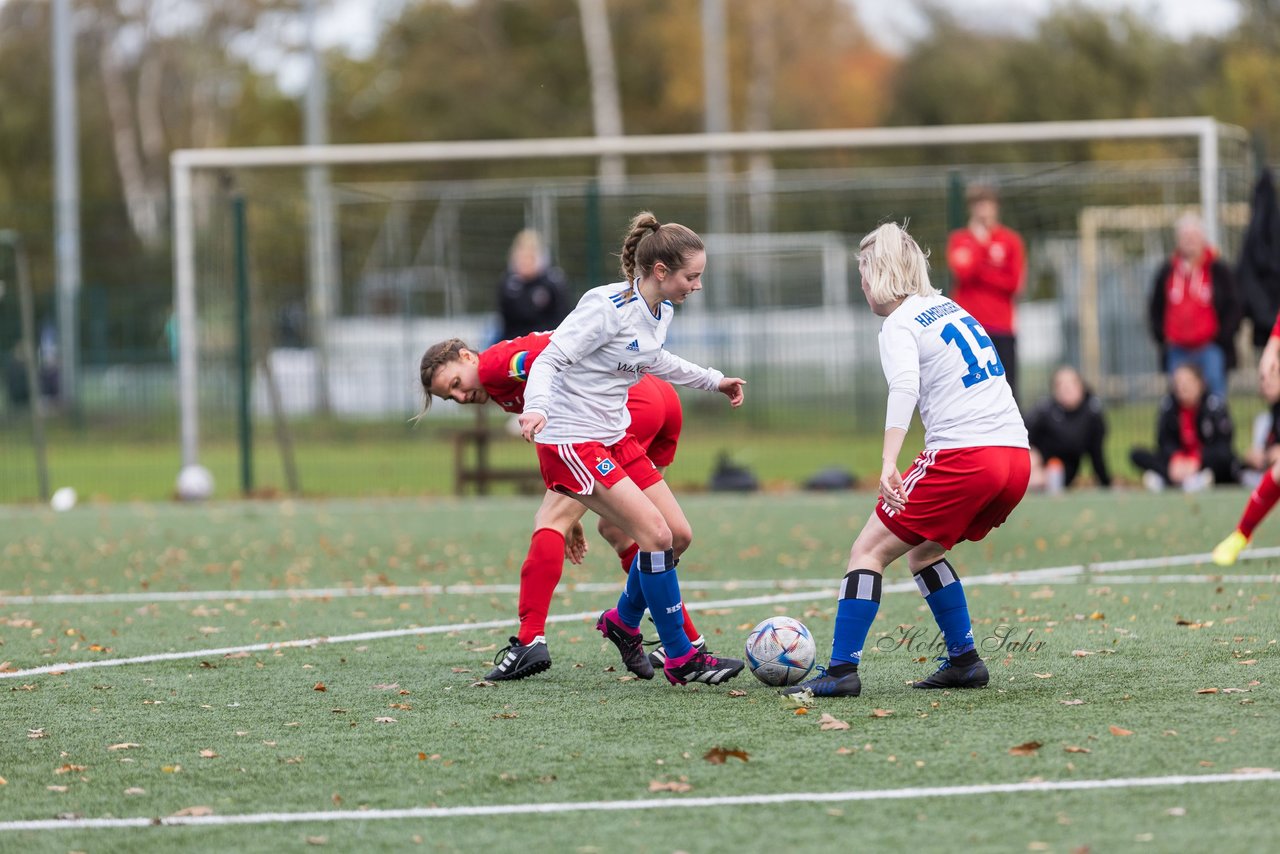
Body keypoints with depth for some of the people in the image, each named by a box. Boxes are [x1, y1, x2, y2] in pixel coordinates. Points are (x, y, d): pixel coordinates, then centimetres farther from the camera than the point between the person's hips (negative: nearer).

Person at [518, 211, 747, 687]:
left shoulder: (661, 312, 4)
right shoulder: (607, 307, -22)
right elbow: (550, 359, -24)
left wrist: (714, 381, 31)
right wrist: (535, 408, -42)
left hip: (614, 438, 9)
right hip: (571, 442, -9)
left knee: (678, 534, 6)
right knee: (655, 533, -17)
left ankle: (623, 621, 30)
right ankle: (680, 659, -7)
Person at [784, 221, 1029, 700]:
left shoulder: (899, 324, -3)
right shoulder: (952, 309, 21)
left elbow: (904, 388, -22)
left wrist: (888, 465, -33)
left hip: (961, 457, -8)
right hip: (1016, 456, 8)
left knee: (868, 551, -1)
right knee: (922, 552, 25)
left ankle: (841, 671, -8)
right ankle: (964, 661, 20)